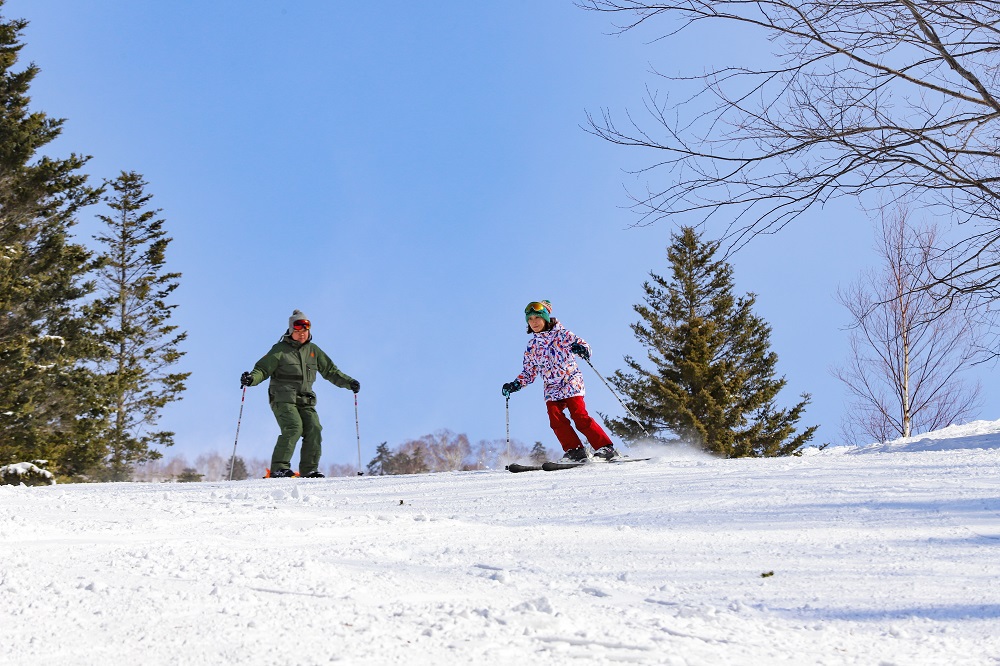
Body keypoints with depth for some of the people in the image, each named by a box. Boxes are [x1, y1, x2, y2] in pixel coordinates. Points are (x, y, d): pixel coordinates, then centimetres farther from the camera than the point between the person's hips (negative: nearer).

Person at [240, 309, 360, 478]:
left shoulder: (313, 350, 16)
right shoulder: (280, 350, 2)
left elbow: (330, 371, 22)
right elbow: (263, 369, -1)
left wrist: (348, 382, 11)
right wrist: (251, 378, -22)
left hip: (306, 400, 5)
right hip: (283, 399, -5)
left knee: (314, 429, -13)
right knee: (293, 428, -24)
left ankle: (309, 470, -6)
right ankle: (279, 467, -21)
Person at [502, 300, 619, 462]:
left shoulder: (561, 333, 2)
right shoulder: (532, 346, 13)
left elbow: (582, 344, -3)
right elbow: (529, 373, 19)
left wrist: (581, 348, -27)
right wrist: (515, 385, 4)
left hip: (572, 383, -4)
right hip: (551, 388, 4)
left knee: (580, 416, -17)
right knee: (555, 417, -18)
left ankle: (606, 448, -13)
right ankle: (574, 450, -13)